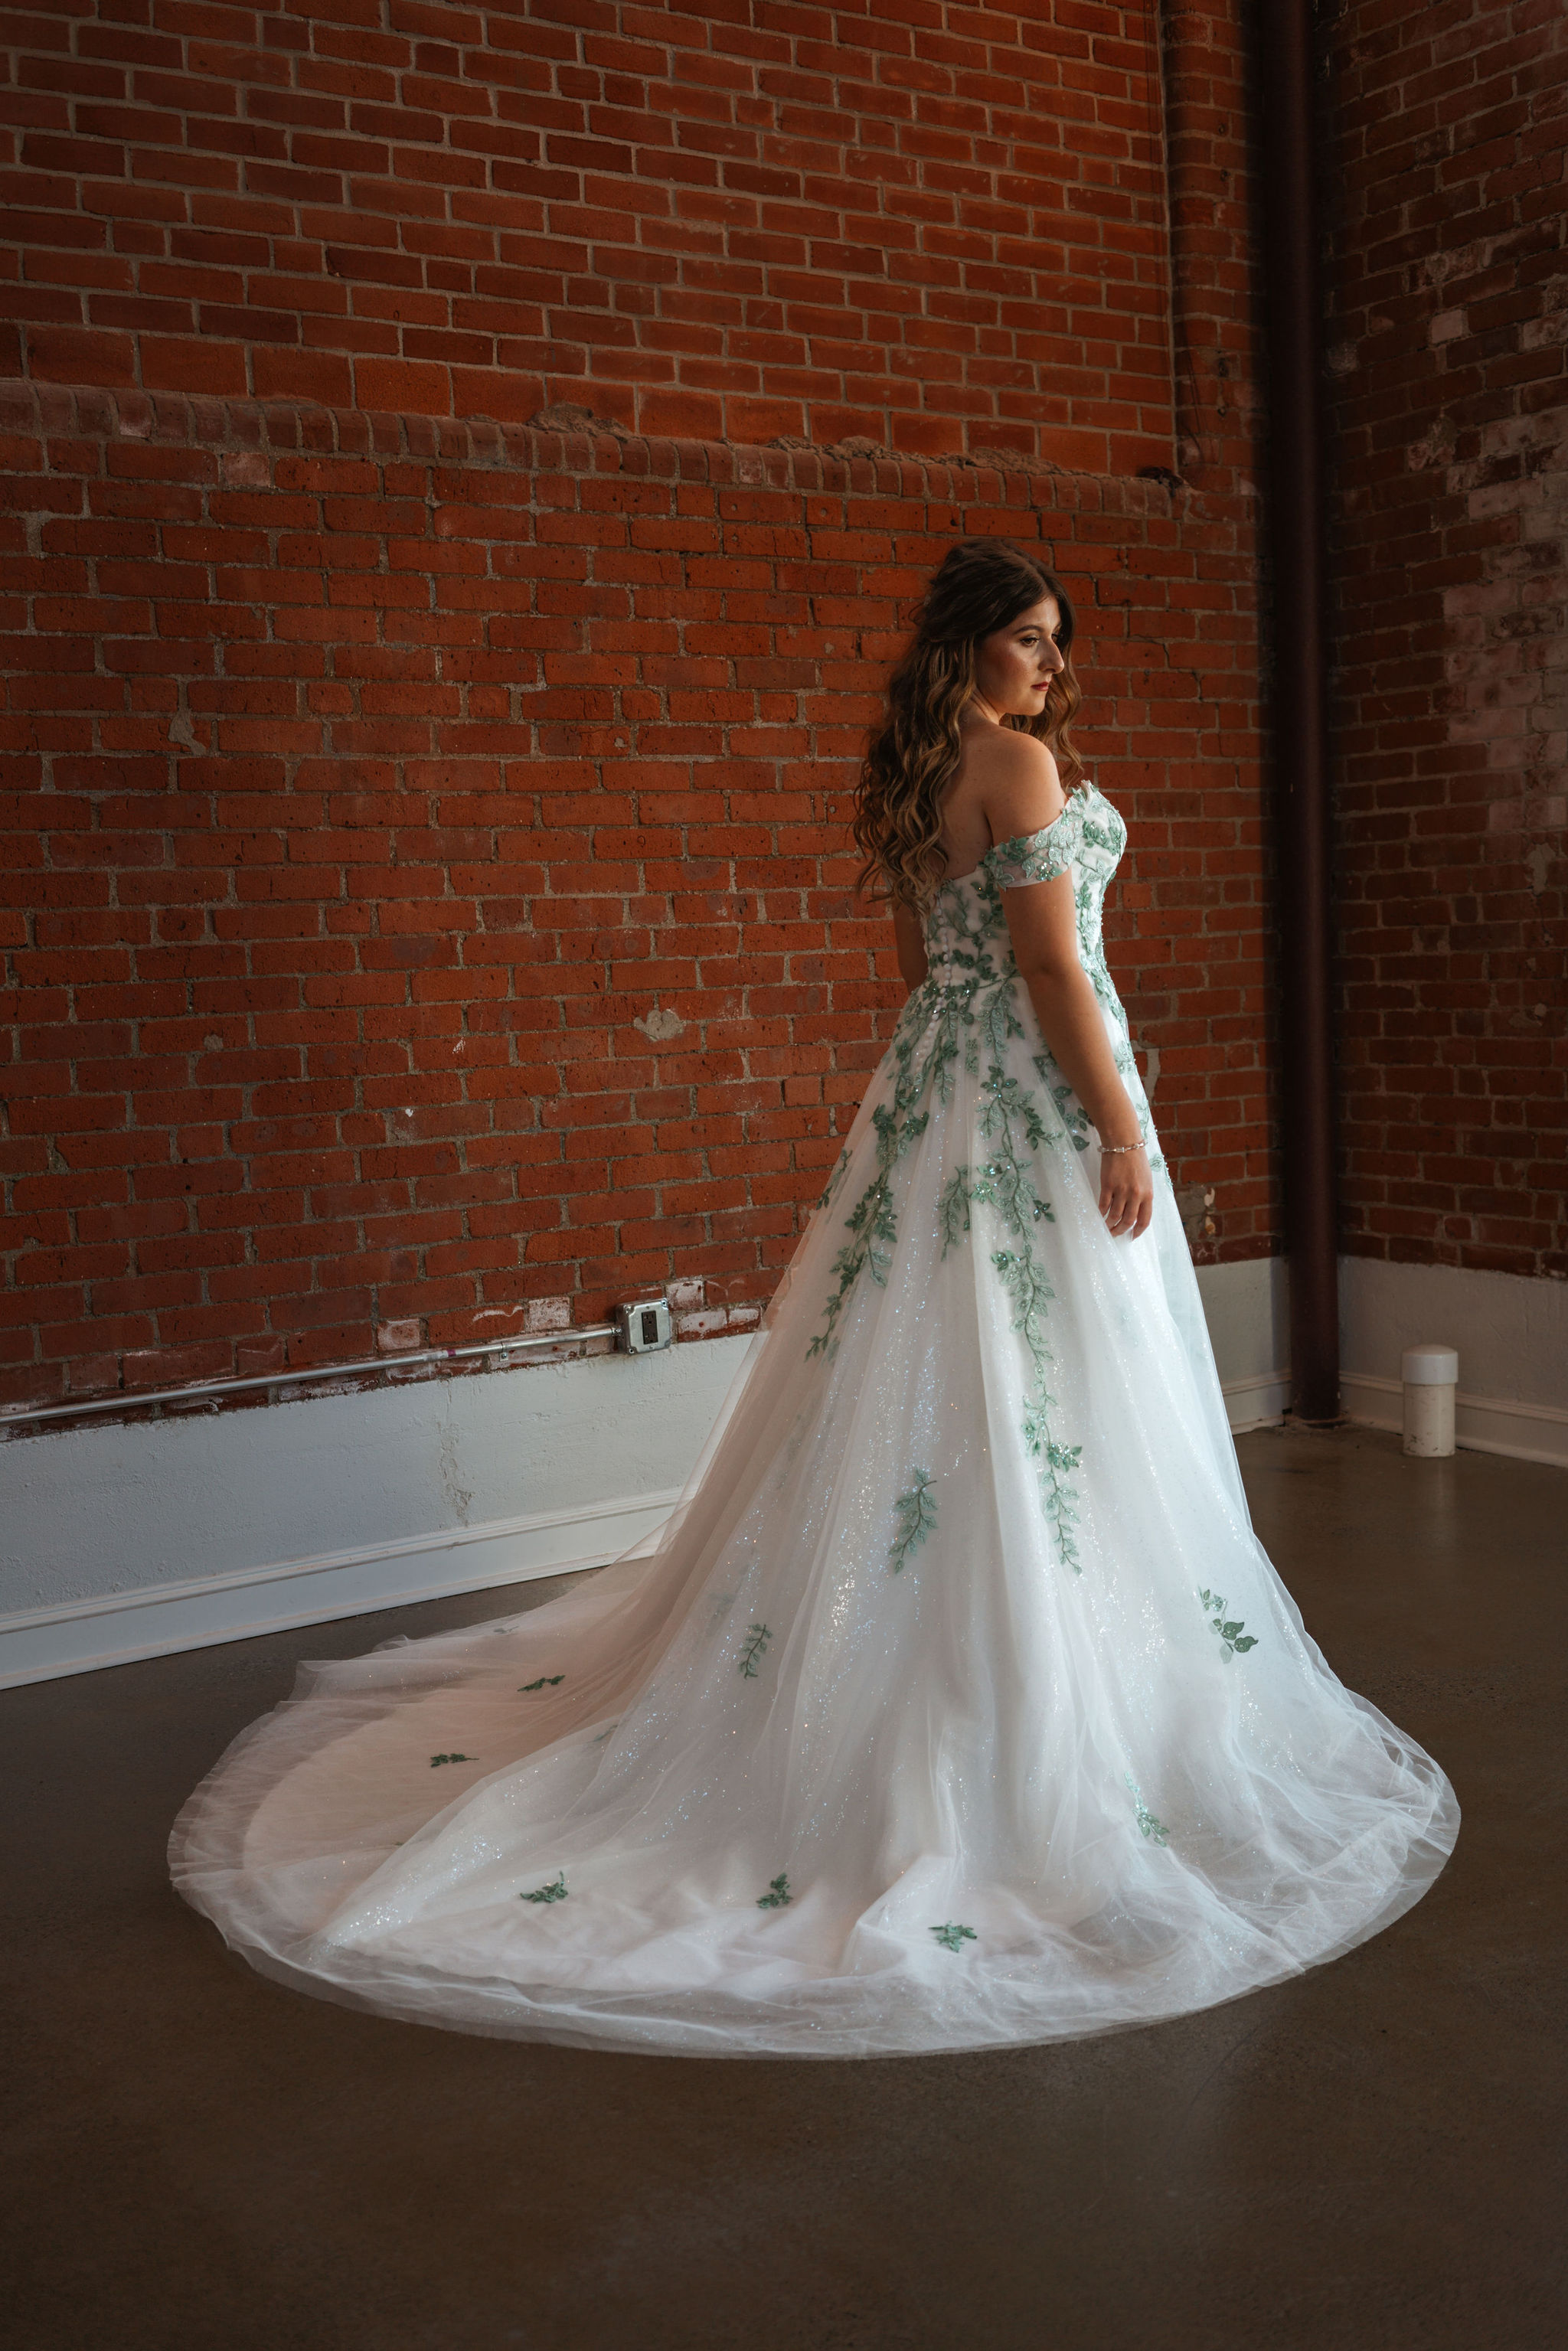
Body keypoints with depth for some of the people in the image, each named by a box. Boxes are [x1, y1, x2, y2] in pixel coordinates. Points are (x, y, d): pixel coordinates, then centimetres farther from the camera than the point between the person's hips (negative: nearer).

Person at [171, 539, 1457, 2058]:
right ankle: (1044, 1745, 5)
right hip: (1037, 1096, -9)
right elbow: (1049, 964, -18)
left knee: (918, 1398, 14)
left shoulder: (904, 780, 14)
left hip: (931, 1086, 9)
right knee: (1051, 1403, -3)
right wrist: (1119, 1124, -16)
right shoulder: (1020, 760, -12)